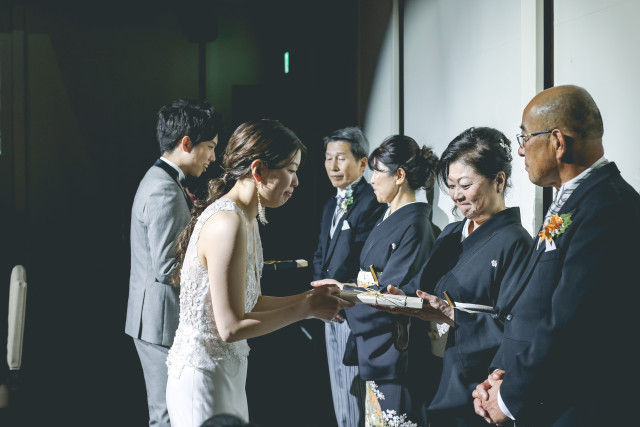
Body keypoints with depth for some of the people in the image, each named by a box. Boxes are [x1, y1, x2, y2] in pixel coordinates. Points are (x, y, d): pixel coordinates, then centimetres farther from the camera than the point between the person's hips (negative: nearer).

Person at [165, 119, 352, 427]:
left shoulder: (245, 219, 8)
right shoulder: (228, 224, -23)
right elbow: (231, 326, -23)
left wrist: (312, 297, 1)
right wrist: (307, 308, -15)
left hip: (227, 371, 9)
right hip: (205, 377, -9)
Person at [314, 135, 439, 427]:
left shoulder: (414, 226, -16)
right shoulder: (387, 219, 12)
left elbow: (390, 294, -19)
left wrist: (341, 291, -11)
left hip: (395, 346, -9)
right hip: (373, 345, 9)